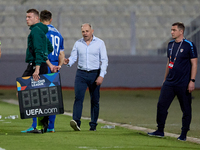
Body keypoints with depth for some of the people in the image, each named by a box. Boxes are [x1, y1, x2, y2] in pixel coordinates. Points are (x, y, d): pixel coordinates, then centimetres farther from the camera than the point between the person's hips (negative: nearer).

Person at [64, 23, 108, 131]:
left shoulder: (99, 43, 1)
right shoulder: (78, 43, 8)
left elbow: (104, 60, -2)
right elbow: (73, 57, 7)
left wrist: (101, 76, -13)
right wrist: (68, 62, -18)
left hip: (95, 74, -1)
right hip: (81, 74, 1)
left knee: (95, 100, 3)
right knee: (78, 97, -16)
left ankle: (93, 125, 11)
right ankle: (76, 122, -26)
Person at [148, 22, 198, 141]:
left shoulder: (189, 45, -8)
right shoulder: (171, 44, 13)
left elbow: (194, 64, -9)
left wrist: (192, 81, -15)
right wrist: (165, 79, 21)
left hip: (183, 84, -6)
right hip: (170, 83, 6)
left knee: (186, 109, 1)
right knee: (161, 105, 1)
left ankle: (184, 134, 9)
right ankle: (160, 131, 9)